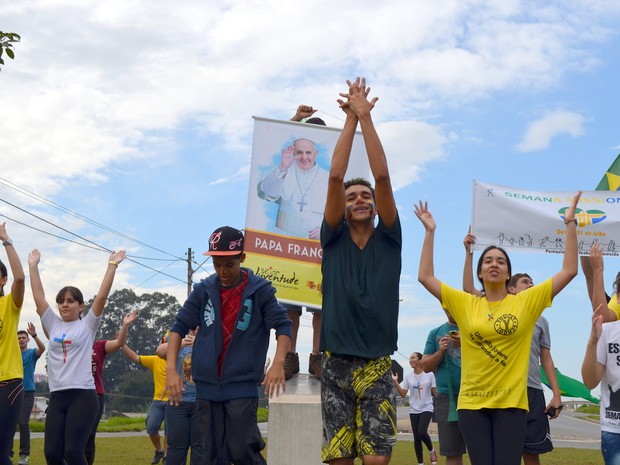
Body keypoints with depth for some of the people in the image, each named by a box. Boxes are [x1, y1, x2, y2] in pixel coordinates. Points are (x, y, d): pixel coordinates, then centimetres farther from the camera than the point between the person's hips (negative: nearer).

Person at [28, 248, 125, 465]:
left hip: (82, 396, -4)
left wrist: (112, 265, -5)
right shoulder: (53, 325, 14)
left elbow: (102, 296, -4)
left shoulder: (87, 325, 4)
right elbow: (38, 296, 13)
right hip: (56, 397, 4)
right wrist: (33, 265, 12)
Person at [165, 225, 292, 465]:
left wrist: (278, 363, -23)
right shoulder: (203, 290, 3)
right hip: (207, 385, 3)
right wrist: (171, 369, -8)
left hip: (242, 385, -3)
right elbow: (179, 327, 4)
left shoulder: (260, 290, -4)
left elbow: (283, 325, -7)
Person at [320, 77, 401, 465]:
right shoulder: (333, 240, 7)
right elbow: (335, 176, -4)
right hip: (337, 363, 1)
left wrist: (367, 117, -6)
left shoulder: (389, 240, 6)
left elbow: (383, 176, -5)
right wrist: (351, 118, -5)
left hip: (377, 364, 0)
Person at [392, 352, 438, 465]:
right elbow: (403, 394, 1)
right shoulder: (408, 376, 3)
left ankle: (431, 450, 7)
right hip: (414, 410, 3)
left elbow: (435, 393, 1)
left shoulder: (429, 374, -5)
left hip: (427, 408, -3)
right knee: (416, 438, 2)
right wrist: (395, 381, -8)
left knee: (422, 432, -23)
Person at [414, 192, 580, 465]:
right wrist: (430, 231, 3)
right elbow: (425, 276, 4)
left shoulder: (526, 301, 2)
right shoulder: (464, 304, 5)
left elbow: (569, 270, 1)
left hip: (511, 402, -1)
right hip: (472, 402, 1)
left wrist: (570, 223, 0)